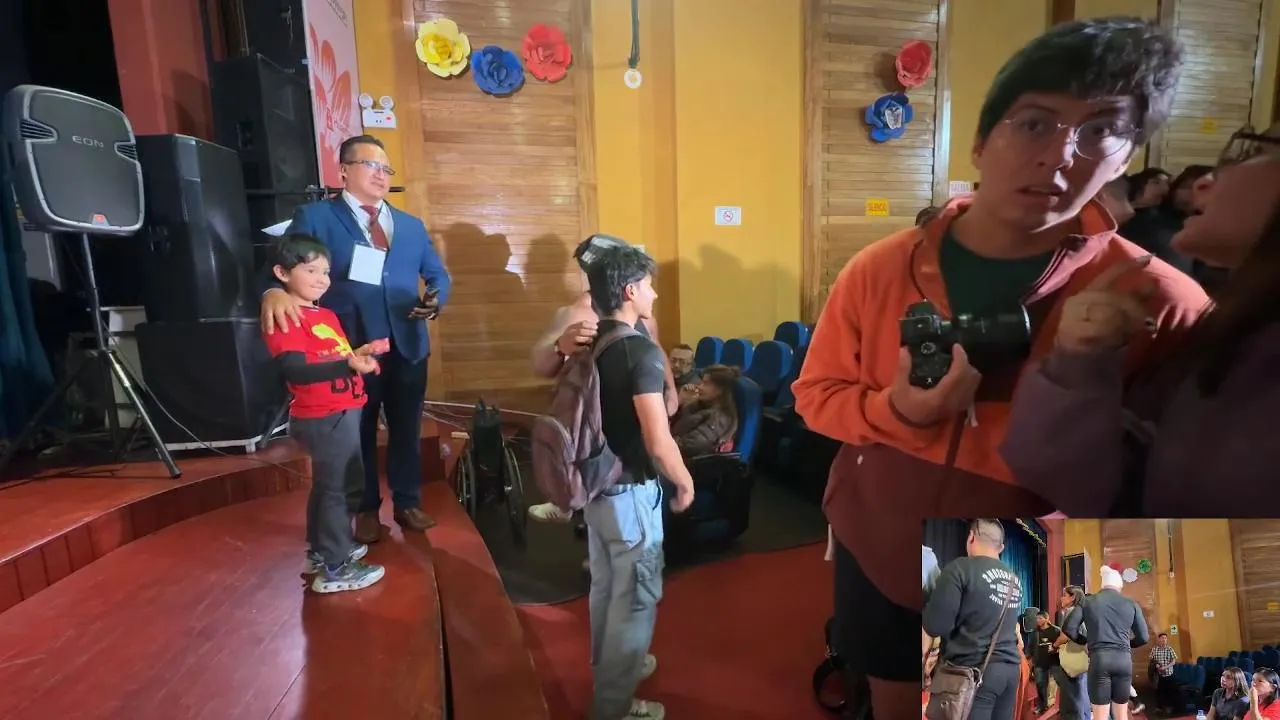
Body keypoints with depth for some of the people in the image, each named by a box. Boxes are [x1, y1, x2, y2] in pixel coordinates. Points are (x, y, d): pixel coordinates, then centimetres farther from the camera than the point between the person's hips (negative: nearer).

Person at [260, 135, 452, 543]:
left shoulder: (412, 226, 16)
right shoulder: (315, 217, 1)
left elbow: (437, 274, 16)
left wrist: (436, 298, -8)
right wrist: (273, 291, -31)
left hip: (407, 346, 4)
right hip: (351, 348, -3)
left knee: (407, 429, 12)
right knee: (358, 432, 11)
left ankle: (408, 503, 29)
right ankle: (366, 510, 28)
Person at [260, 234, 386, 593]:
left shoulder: (326, 314, 15)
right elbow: (296, 370, -28)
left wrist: (360, 353, 4)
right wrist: (349, 364, -35)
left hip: (340, 412, 10)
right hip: (324, 417, -10)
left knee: (328, 484, 20)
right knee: (341, 486, -4)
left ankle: (321, 551, 36)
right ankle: (335, 569, 7)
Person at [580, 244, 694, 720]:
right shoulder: (642, 351, -22)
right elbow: (658, 442, -24)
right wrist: (685, 483, -9)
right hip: (630, 490, -8)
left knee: (604, 585, 24)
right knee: (636, 596, 10)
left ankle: (607, 668, 45)